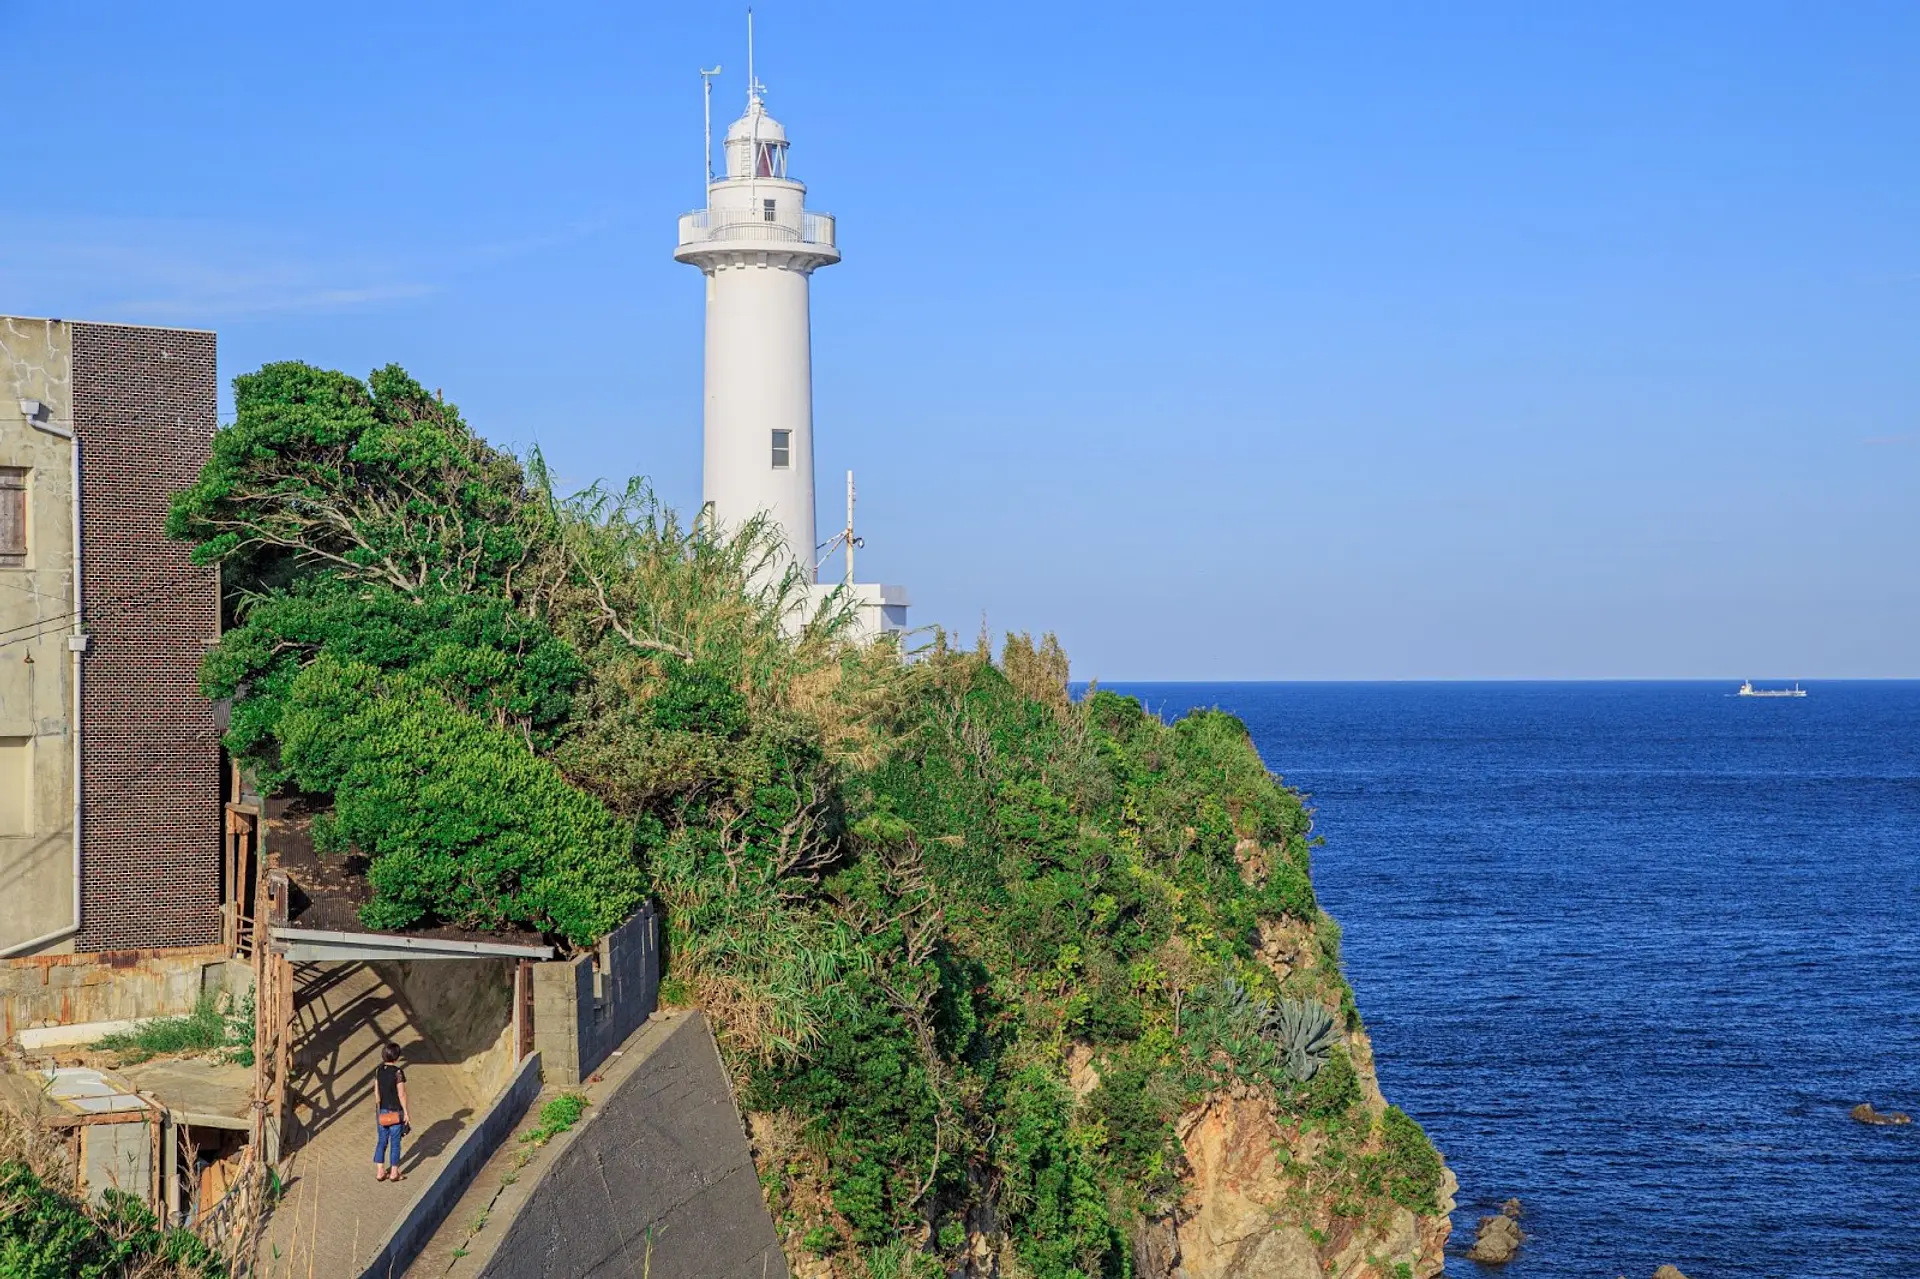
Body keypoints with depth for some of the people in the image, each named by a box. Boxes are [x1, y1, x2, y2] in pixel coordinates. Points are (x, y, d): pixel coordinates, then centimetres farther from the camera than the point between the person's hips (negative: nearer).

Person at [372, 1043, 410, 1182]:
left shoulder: (378, 1070, -3)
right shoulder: (398, 1072, -20)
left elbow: (376, 1092, 4)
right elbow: (401, 1094, -16)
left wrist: (377, 1109, 16)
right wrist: (406, 1113, -8)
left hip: (382, 1111, 5)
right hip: (396, 1112, -5)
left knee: (382, 1141, 14)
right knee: (395, 1142, 7)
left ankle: (380, 1172, 16)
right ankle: (394, 1173, 15)